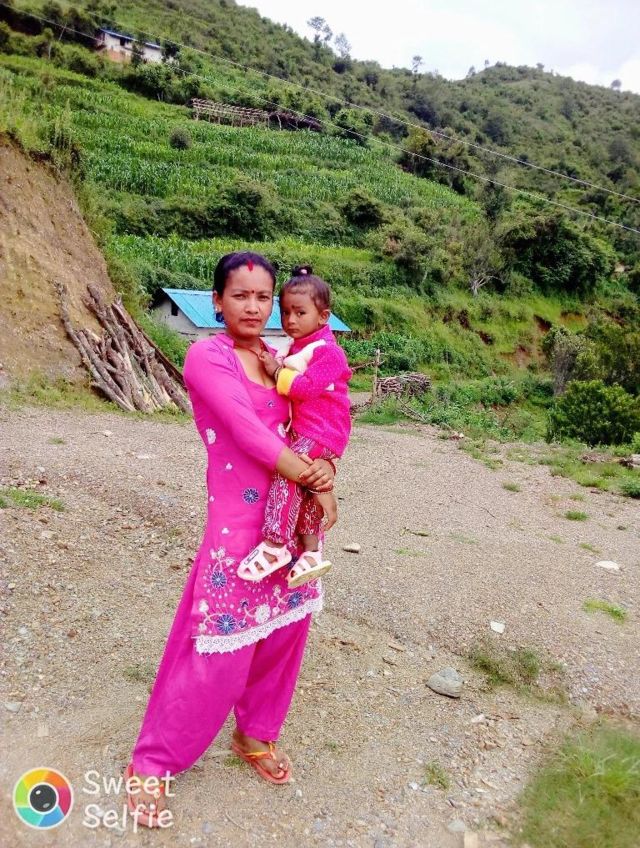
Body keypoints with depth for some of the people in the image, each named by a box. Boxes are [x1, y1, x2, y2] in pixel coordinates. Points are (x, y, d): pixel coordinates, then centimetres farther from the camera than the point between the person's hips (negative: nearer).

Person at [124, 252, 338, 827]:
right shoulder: (206, 355, -9)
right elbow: (247, 431, -18)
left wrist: (323, 467, -12)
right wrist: (315, 483, -15)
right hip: (240, 518, -7)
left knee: (285, 630, 15)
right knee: (220, 649, 0)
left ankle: (255, 734, 39)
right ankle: (150, 764, 22)